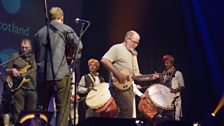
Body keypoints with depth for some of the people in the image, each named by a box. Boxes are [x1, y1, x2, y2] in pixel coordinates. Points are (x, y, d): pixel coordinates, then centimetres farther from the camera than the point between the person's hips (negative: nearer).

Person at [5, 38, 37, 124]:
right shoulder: (15, 56, 7)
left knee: (31, 112, 6)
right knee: (17, 112, -6)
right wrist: (12, 70, -10)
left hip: (32, 88, 2)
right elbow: (6, 70, 10)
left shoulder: (34, 57, 13)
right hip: (18, 87, -2)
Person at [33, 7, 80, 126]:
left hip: (42, 75, 5)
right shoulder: (65, 29, 1)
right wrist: (70, 56, 9)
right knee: (63, 107, 0)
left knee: (42, 107, 13)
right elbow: (76, 44, -6)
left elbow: (36, 54, 17)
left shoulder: (39, 33, 15)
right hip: (60, 73, -5)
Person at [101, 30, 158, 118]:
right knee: (127, 112, -18)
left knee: (128, 112, 6)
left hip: (129, 87, 9)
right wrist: (117, 74, -20)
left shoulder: (133, 54, 24)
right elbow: (104, 60, -16)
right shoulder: (117, 48, -2)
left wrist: (149, 78, 5)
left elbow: (136, 74, 22)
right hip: (120, 86, -9)